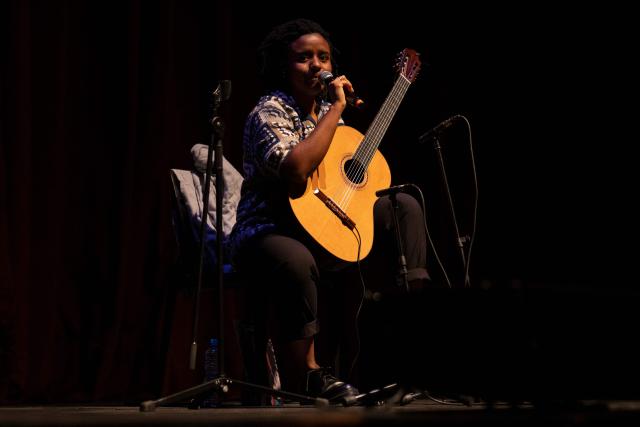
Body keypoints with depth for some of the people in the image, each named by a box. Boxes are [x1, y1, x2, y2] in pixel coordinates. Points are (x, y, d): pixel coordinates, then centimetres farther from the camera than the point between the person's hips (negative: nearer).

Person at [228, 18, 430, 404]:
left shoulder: (327, 109, 12)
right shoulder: (269, 113, -13)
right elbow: (296, 168, -34)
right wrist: (337, 107, -25)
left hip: (323, 226, 8)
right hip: (268, 231, -8)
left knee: (404, 207, 5)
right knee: (295, 262, -42)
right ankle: (304, 376, -30)